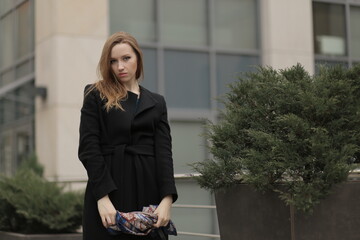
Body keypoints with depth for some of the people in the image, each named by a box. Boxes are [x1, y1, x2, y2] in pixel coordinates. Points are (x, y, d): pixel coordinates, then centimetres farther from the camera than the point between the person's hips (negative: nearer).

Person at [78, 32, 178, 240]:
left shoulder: (156, 102, 14)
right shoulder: (96, 95, 6)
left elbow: (164, 151, 4)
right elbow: (88, 148, -3)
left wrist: (167, 198, -10)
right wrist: (102, 197, -15)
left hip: (148, 191, 3)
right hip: (108, 190, -2)